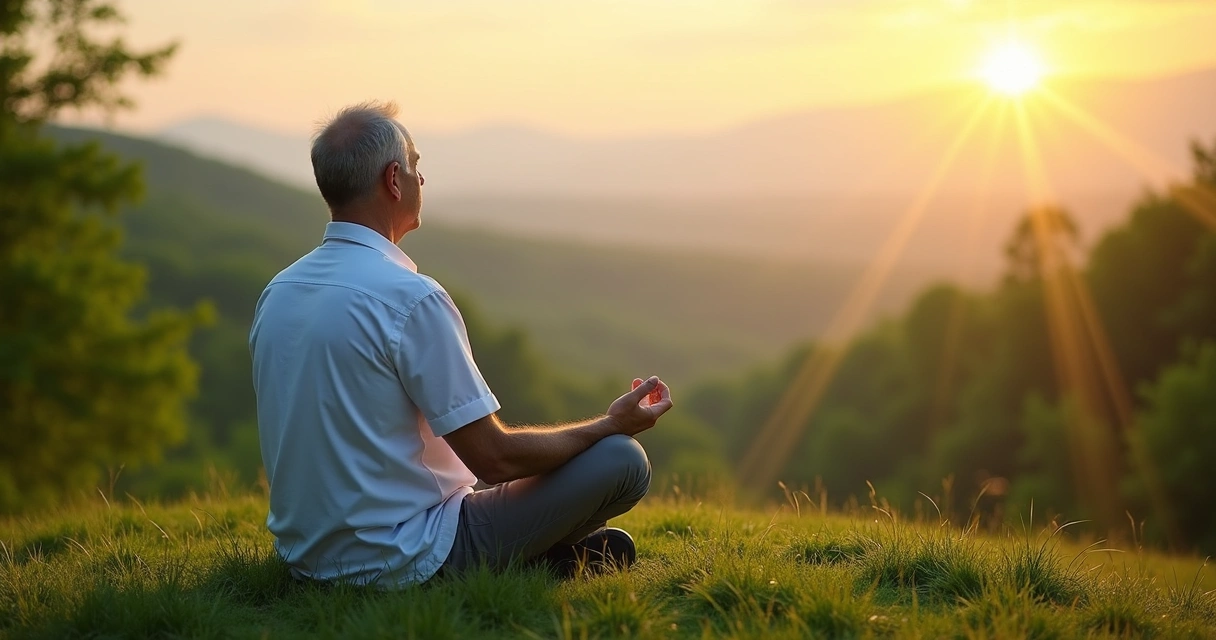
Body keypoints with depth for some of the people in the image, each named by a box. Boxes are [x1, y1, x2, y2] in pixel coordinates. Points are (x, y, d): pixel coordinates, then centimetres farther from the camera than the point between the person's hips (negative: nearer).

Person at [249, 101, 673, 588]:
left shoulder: (276, 293, 4)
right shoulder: (411, 298, -21)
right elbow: (495, 458, -17)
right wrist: (612, 424, -1)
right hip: (402, 563, -8)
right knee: (621, 460, -5)